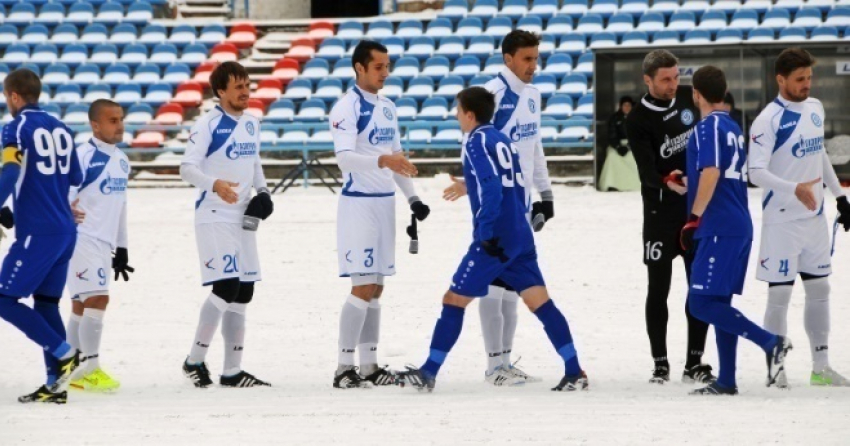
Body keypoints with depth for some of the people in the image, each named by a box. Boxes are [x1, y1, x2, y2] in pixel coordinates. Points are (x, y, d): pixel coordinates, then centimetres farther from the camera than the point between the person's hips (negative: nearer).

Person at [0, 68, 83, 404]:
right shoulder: (61, 129, 12)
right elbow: (75, 179, 19)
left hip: (37, 233, -8)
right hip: (65, 231, 8)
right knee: (45, 302, 12)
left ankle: (64, 354, -9)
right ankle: (56, 385, 8)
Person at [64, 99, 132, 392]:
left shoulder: (121, 161, 13)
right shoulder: (83, 158, -14)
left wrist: (121, 248, 23)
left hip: (104, 244, 8)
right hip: (81, 240, -8)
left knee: (82, 306, 12)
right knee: (98, 299, -15)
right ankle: (90, 369, -11)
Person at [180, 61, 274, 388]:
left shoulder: (251, 123, 12)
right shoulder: (208, 125, -11)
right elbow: (187, 168, -16)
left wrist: (262, 191, 6)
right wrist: (215, 184, -34)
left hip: (243, 218, 8)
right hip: (214, 217, -8)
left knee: (243, 292, 8)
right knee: (226, 286, -17)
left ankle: (232, 371, 15)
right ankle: (195, 360, -5)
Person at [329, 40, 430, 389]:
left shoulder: (387, 108, 14)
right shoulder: (348, 107, -11)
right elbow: (344, 157, -24)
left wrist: (412, 197, 15)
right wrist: (382, 161, -39)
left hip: (385, 203, 8)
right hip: (358, 203, -8)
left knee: (376, 288, 9)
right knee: (363, 287, -12)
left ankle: (369, 366, 13)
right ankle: (344, 368, -10)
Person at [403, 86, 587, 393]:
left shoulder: (477, 143, -7)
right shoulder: (504, 141, 18)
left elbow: (492, 189, -19)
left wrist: (487, 234, -22)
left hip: (494, 240, -8)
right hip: (521, 238, 8)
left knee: (454, 300, 0)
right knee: (540, 303, 3)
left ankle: (429, 373, 2)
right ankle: (574, 372, -5)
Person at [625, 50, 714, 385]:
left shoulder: (688, 98, 2)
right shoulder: (638, 121, -13)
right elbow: (646, 168, -24)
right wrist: (667, 182, -42)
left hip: (699, 205, 4)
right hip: (662, 210, -4)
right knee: (658, 288, -2)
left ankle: (694, 363, 8)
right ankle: (660, 364, 5)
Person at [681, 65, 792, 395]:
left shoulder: (709, 127, -10)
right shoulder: (732, 127, 17)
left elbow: (711, 173, -21)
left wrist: (695, 218, -16)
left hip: (718, 228, -9)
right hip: (738, 227, 9)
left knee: (702, 303, -11)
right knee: (719, 304, 11)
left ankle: (771, 342, -18)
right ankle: (726, 381, 9)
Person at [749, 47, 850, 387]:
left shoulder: (815, 108, 7)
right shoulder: (769, 120, -16)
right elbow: (756, 172, -23)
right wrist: (794, 189, -37)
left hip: (814, 217, 7)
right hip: (782, 220, -7)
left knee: (819, 288, 11)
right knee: (780, 294, -4)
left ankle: (821, 367, 19)